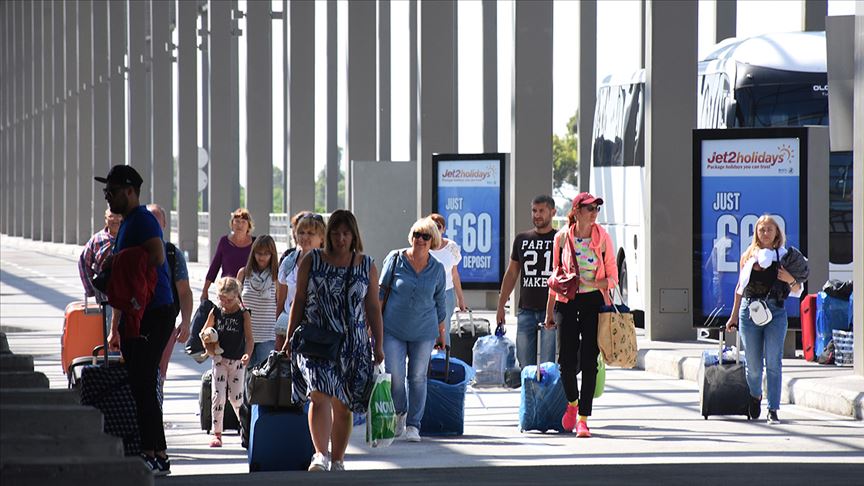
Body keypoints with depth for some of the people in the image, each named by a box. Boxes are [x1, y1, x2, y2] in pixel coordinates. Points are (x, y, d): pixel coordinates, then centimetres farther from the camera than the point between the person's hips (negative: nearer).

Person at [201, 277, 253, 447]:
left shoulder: (243, 314, -5)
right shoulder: (215, 313, 1)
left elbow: (249, 337, -9)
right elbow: (204, 332, 13)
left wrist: (248, 354, -26)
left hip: (237, 361, -1)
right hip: (219, 359, 1)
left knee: (236, 397, 3)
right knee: (218, 395, -5)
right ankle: (217, 433, 1)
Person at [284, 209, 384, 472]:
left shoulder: (367, 266, 8)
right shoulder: (311, 261, 4)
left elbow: (373, 308, 10)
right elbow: (299, 301, 8)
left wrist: (378, 344, 6)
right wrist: (291, 337, 4)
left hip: (353, 343, 2)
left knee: (343, 406, 5)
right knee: (320, 394, -21)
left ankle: (337, 460, 16)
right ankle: (321, 455, -29)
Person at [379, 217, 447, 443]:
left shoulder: (437, 269, 3)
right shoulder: (395, 259, -3)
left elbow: (440, 302, 13)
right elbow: (381, 291, 5)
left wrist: (442, 331, 16)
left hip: (423, 331, 1)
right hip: (393, 329, -1)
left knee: (418, 378, 2)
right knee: (394, 376, -7)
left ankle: (413, 425, 12)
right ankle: (399, 412, 21)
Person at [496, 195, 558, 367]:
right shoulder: (522, 240, 13)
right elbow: (511, 274, 19)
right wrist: (500, 306, 14)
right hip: (526, 310, 4)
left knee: (548, 366, -7)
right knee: (525, 365, 3)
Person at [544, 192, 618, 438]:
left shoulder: (602, 238, 1)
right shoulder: (562, 237, 2)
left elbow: (612, 278, 4)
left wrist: (593, 283, -17)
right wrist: (549, 311, 11)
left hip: (594, 301, -1)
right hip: (567, 302, 1)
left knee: (589, 361, -5)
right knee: (566, 360, -4)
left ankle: (583, 419, 0)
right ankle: (572, 402, 25)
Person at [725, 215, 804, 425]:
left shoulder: (784, 256, 6)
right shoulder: (748, 256, 10)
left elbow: (797, 291, 9)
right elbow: (740, 287, 19)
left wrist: (791, 280, -12)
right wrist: (734, 316, 18)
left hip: (775, 311, -2)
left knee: (773, 362, -8)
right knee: (753, 363, 5)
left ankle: (773, 410, -5)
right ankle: (755, 396, 32)